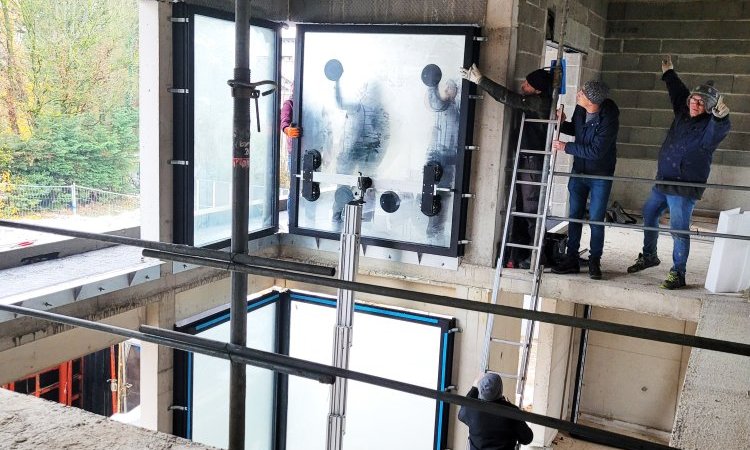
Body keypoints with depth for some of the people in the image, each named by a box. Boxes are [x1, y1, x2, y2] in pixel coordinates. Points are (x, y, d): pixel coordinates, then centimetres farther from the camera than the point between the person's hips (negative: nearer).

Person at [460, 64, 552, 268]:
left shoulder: (541, 103, -15)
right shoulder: (527, 102, 12)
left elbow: (510, 99, -22)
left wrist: (480, 80, -23)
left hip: (534, 162, -9)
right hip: (521, 160, 9)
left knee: (531, 209, -4)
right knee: (518, 209, 9)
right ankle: (517, 256, 14)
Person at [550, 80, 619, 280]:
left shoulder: (609, 119, -24)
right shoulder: (580, 109, -5)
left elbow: (596, 151, -26)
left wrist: (566, 147, -23)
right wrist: (562, 123, -5)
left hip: (600, 175, -6)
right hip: (579, 171, 6)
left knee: (596, 219, -1)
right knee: (574, 216, 7)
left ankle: (595, 261, 12)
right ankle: (571, 259, 15)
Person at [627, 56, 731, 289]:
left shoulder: (710, 125, -14)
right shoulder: (683, 112, 7)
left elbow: (721, 129, -37)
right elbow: (678, 91, 24)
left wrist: (721, 116, -58)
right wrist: (669, 73, 34)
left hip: (684, 188, -8)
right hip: (663, 182, 8)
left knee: (679, 229, -9)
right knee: (649, 214, 20)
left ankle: (678, 274, 0)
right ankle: (649, 256, 38)